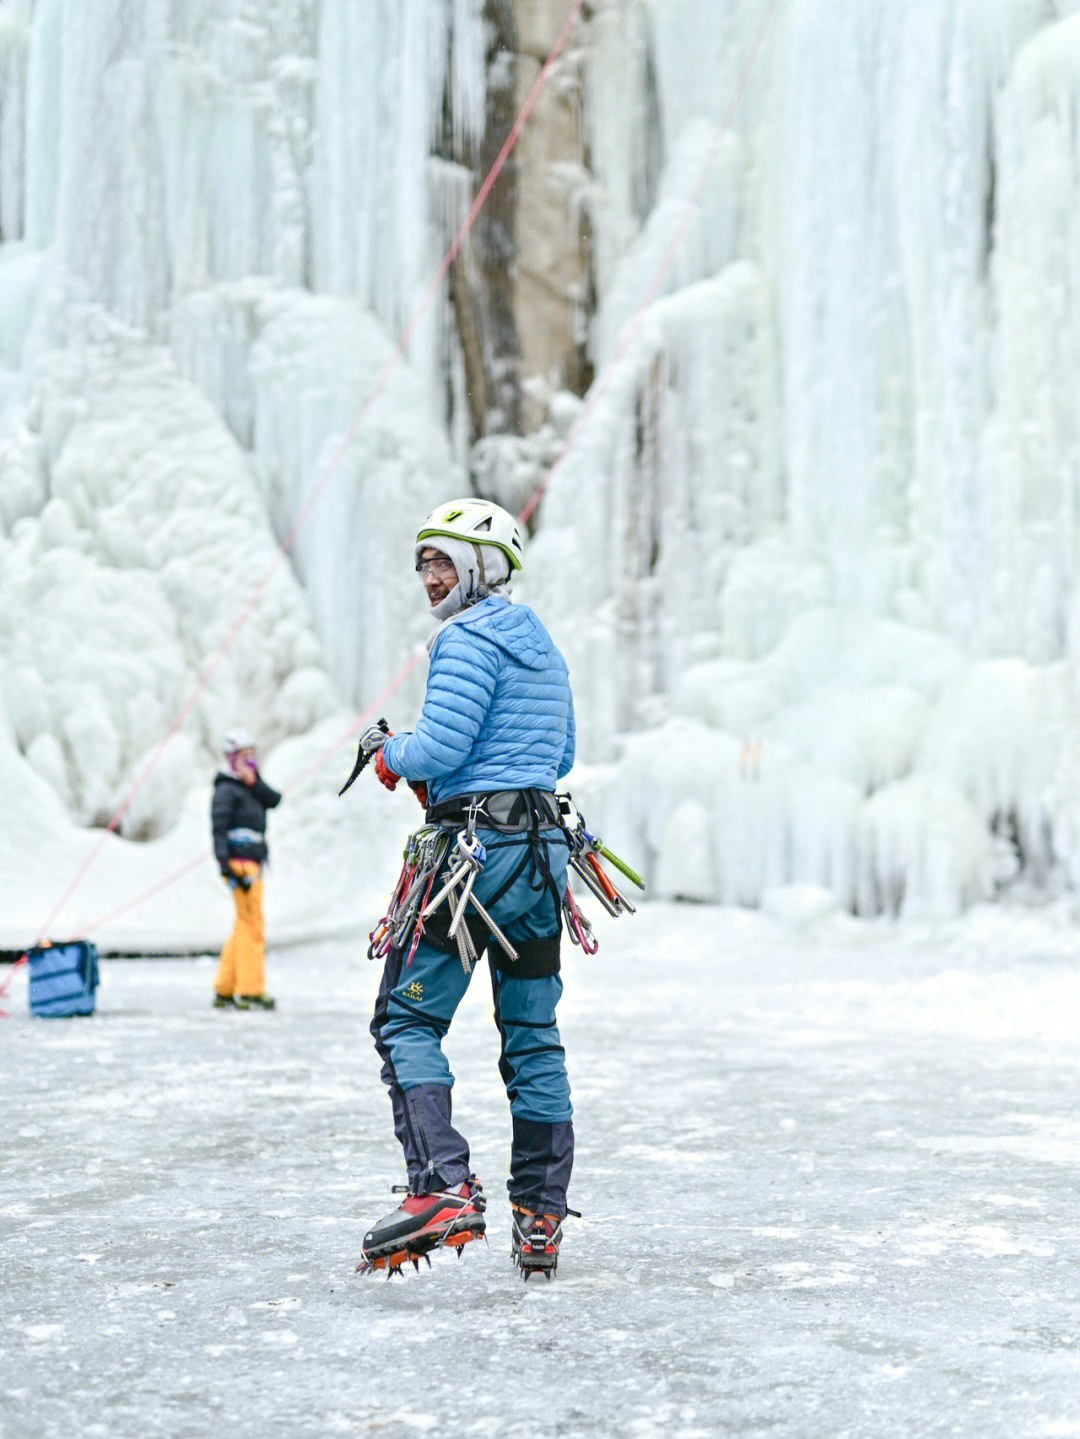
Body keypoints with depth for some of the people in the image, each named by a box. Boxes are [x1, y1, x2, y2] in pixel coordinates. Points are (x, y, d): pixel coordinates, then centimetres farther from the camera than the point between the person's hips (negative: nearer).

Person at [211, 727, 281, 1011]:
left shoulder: (251, 788, 20)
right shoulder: (226, 790, -7)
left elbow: (274, 800, 3)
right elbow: (219, 829, -14)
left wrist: (254, 782, -11)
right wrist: (227, 867, -23)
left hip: (253, 864, 10)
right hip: (240, 863, -10)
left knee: (244, 927, 12)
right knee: (252, 926, -10)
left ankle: (224, 991, 17)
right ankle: (251, 992, -9)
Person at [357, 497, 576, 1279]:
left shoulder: (468, 638, -9)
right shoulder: (544, 646, 19)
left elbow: (439, 750, -17)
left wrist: (385, 750, 3)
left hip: (475, 849, -8)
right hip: (544, 848, 9)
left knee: (406, 1021, -4)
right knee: (534, 1037, 10)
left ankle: (443, 1187, -19)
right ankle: (540, 1220, 12)